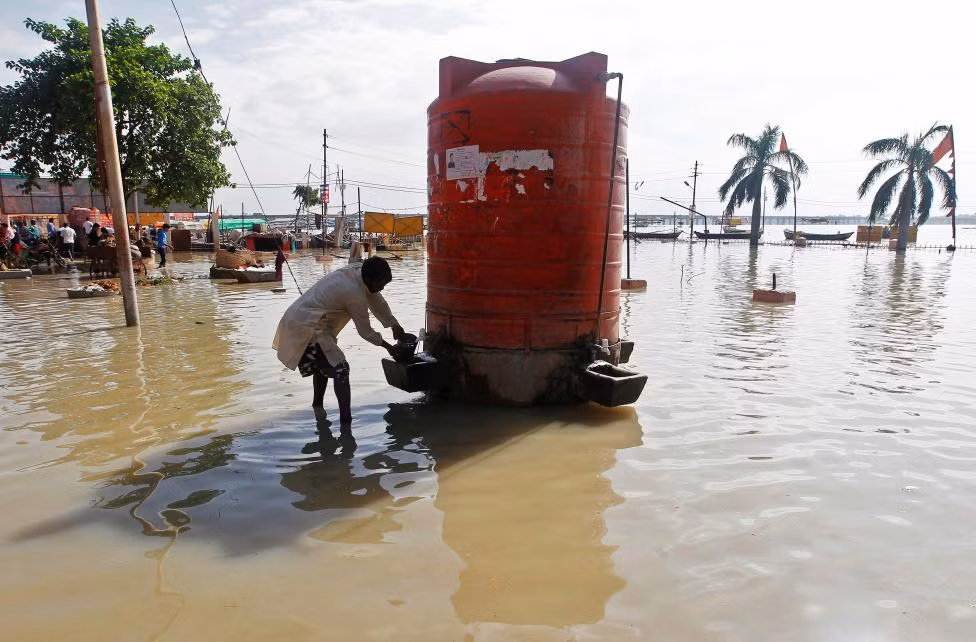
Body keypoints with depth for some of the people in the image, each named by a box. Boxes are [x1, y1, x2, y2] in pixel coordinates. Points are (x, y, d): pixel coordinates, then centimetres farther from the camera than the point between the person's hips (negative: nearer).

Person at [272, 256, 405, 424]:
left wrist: (395, 325, 20)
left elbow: (377, 300, 16)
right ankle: (346, 420, -10)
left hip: (295, 321, 10)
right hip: (306, 330, -10)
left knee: (323, 365, 28)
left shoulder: (356, 270, 2)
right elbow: (365, 331, -9)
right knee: (340, 370, -10)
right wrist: (387, 346, 5)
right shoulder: (355, 295, -22)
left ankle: (317, 408, 46)